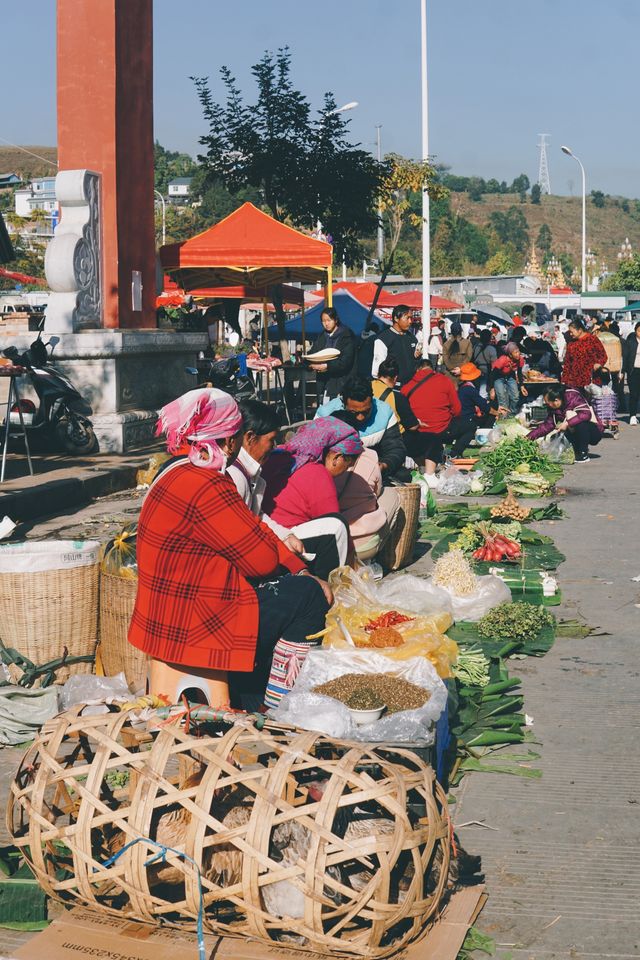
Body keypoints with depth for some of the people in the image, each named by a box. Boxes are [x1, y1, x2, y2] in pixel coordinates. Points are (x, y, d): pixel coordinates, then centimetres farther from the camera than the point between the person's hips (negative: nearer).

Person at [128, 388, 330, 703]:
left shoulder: (178, 471, 9)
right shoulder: (204, 488, -25)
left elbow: (248, 533, 11)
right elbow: (263, 561, -19)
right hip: (189, 631, -11)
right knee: (307, 595, -2)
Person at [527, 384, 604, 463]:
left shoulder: (572, 397, -22)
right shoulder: (555, 409, 0)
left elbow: (586, 414, -33)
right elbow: (548, 425, 1)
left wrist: (567, 423, -37)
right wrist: (530, 436, -7)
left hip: (595, 432, -7)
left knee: (580, 421, -35)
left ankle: (583, 454, -23)